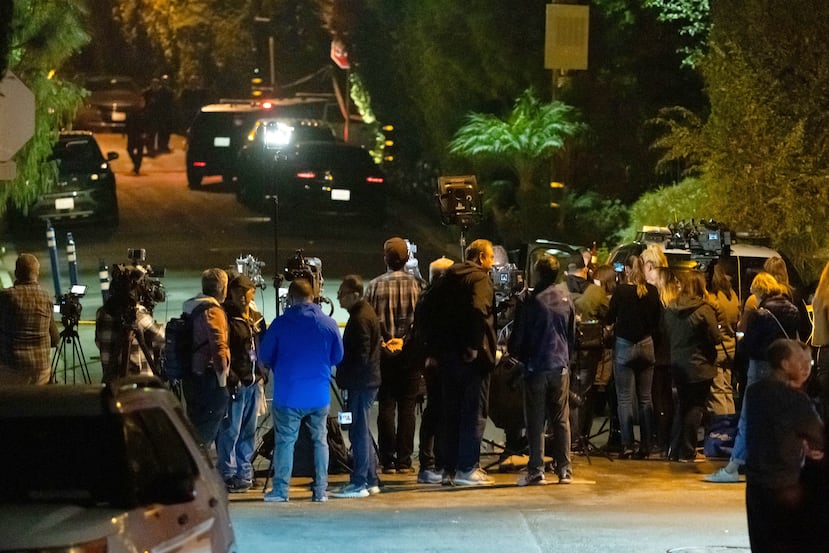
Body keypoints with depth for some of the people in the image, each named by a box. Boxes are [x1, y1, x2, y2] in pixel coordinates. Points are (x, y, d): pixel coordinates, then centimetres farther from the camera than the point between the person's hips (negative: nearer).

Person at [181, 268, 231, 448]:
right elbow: (219, 347, -22)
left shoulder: (190, 307, 12)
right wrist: (223, 382, -14)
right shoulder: (213, 311, -15)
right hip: (208, 378, -9)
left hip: (191, 378, 9)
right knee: (205, 435, -5)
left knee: (194, 429, 17)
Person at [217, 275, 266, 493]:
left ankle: (244, 473, 19)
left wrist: (261, 373, 13)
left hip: (253, 382, 7)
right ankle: (228, 475, -1)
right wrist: (231, 378, -17)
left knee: (249, 431, 12)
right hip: (235, 383, -7)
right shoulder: (227, 317, -7)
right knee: (230, 430, -6)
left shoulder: (256, 318, 15)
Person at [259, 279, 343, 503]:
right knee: (320, 440, 12)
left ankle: (280, 490, 2)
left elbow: (265, 357, 0)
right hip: (320, 395, 2)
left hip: (288, 394, -2)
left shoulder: (280, 324, -8)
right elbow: (338, 357, 8)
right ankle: (320, 490, 12)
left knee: (285, 440, 4)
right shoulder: (329, 324, -2)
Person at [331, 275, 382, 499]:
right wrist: (345, 377, 19)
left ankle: (358, 482, -3)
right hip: (366, 381, 10)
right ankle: (371, 480, 19)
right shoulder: (365, 312, 14)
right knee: (362, 432, 15)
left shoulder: (360, 319, -17)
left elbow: (360, 356, -21)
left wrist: (346, 380, -14)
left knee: (359, 432, -6)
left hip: (361, 383, -10)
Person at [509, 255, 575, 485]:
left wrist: (518, 354, 14)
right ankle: (564, 470, 9)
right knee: (561, 420, 9)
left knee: (535, 421, -1)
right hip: (560, 366, 4)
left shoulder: (533, 301, -9)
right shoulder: (566, 300, 5)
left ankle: (536, 470, -5)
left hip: (536, 367, -4)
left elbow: (519, 337, -4)